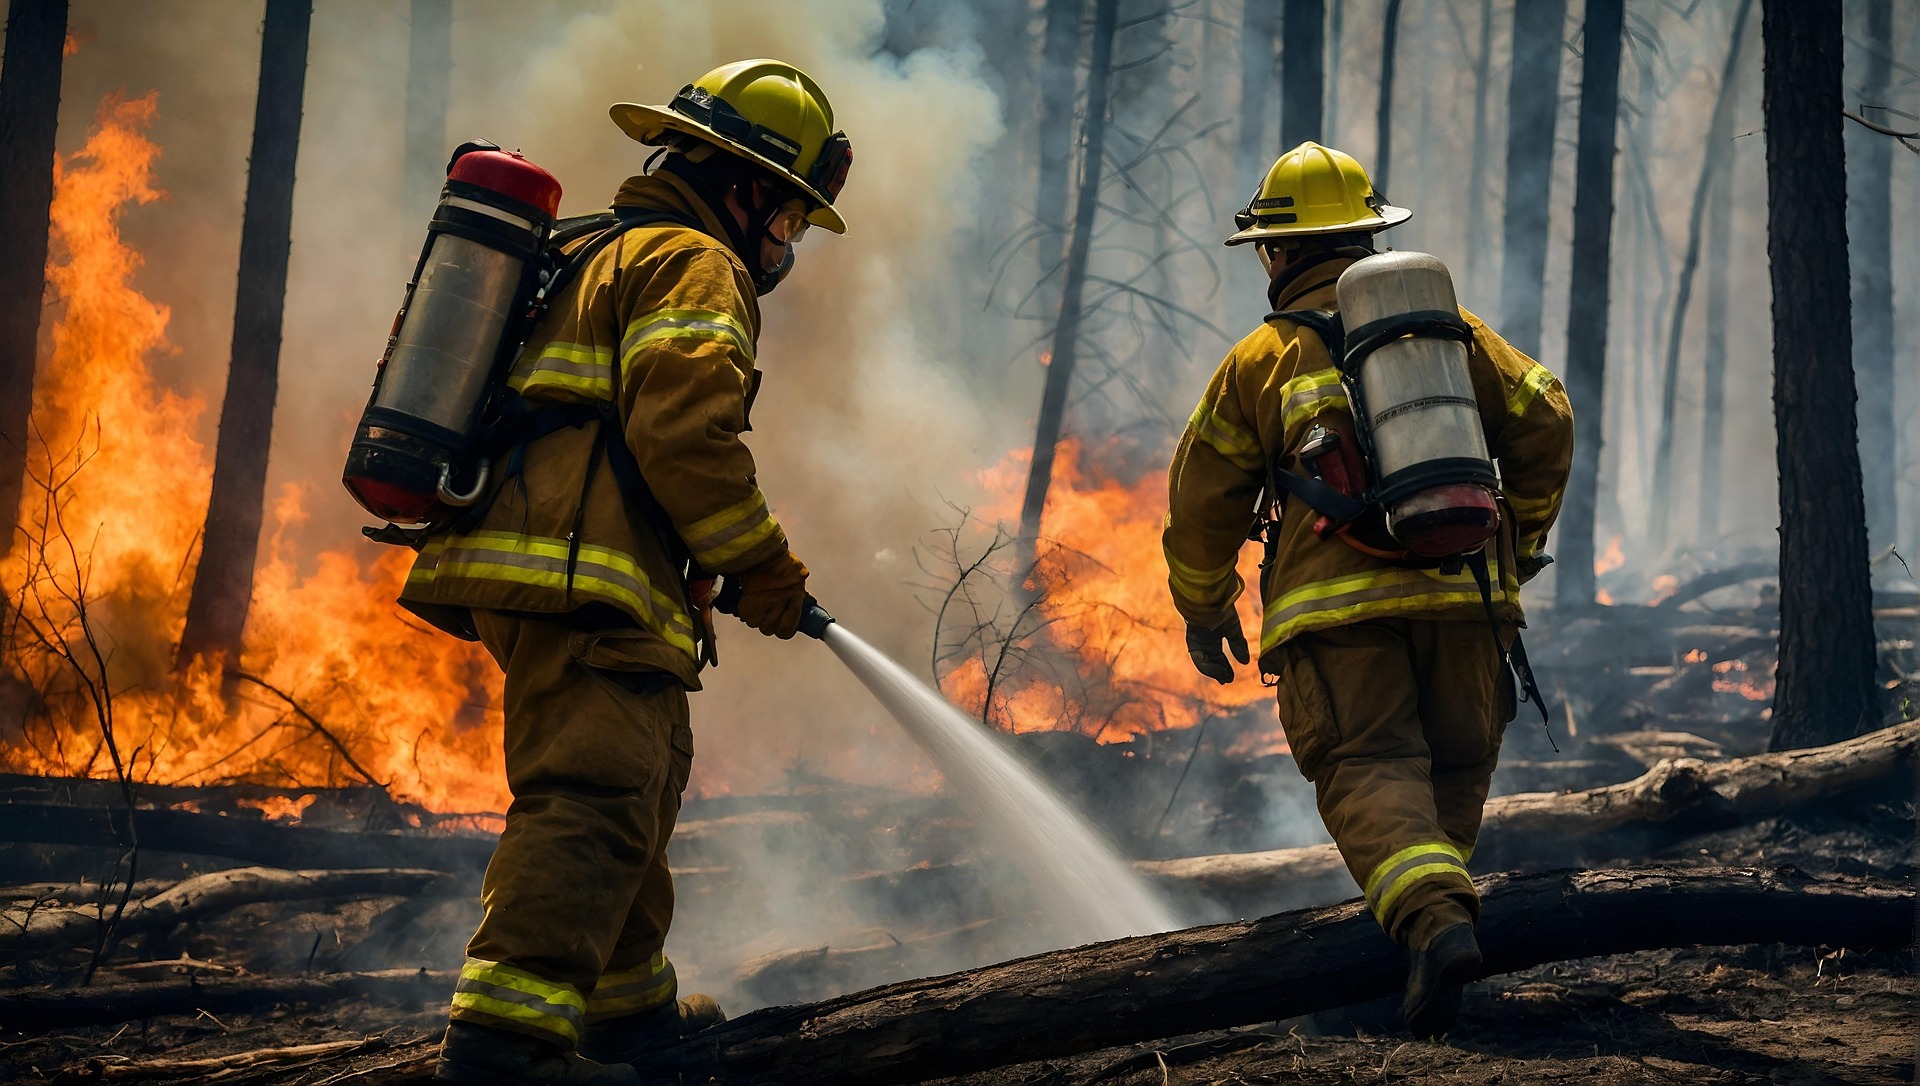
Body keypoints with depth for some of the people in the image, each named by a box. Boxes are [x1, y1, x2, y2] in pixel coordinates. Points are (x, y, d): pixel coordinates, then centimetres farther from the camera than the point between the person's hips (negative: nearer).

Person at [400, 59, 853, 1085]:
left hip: (518, 569, 10)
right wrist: (762, 569, -8)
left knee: (640, 777, 24)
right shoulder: (694, 267, -3)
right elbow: (684, 432, -17)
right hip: (584, 579, -10)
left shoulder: (595, 257, 29)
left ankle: (624, 1002, 36)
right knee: (595, 798, -20)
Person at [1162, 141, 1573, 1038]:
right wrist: (1517, 543, 22)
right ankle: (1432, 915, 16)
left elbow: (1203, 499, 9)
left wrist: (1203, 610, 22)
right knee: (1455, 764, 17)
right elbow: (1544, 421, 10)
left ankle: (1437, 925, -32)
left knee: (1367, 772, -9)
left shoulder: (1262, 358, 8)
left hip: (1334, 603, -3)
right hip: (1460, 592, 3)